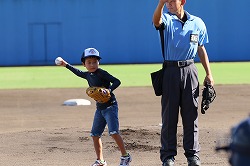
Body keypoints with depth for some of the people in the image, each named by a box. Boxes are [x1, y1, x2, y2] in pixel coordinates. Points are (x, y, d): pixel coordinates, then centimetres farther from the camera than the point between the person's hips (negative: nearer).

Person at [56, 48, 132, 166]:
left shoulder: (101, 73, -15)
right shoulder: (88, 75, 9)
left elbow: (117, 81, -22)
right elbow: (78, 72, 31)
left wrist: (108, 90, -37)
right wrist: (66, 65, 39)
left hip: (110, 106, -9)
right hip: (99, 108, 9)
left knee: (113, 132, -19)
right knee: (95, 134, 9)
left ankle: (125, 156, -7)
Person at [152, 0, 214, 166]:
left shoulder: (197, 22, 6)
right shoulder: (167, 19, -1)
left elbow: (201, 49, 12)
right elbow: (156, 21, -26)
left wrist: (209, 74, 7)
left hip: (189, 71, 1)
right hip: (170, 71, -1)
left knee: (191, 115, 5)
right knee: (169, 115, 2)